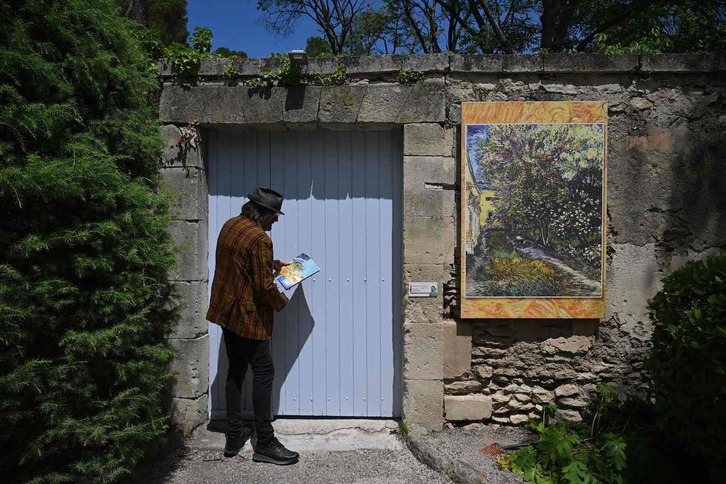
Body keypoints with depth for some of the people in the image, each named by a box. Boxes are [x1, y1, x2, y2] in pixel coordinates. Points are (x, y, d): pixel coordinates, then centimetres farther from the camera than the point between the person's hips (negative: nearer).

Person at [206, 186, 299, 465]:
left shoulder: (230, 226, 6)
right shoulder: (260, 239, -22)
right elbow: (265, 286, -22)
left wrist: (273, 264, 22)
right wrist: (282, 302, -3)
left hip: (225, 313, 9)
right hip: (248, 317, -9)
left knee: (236, 371, 17)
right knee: (263, 374, 1)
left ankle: (233, 437, 26)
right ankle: (265, 444, 9)